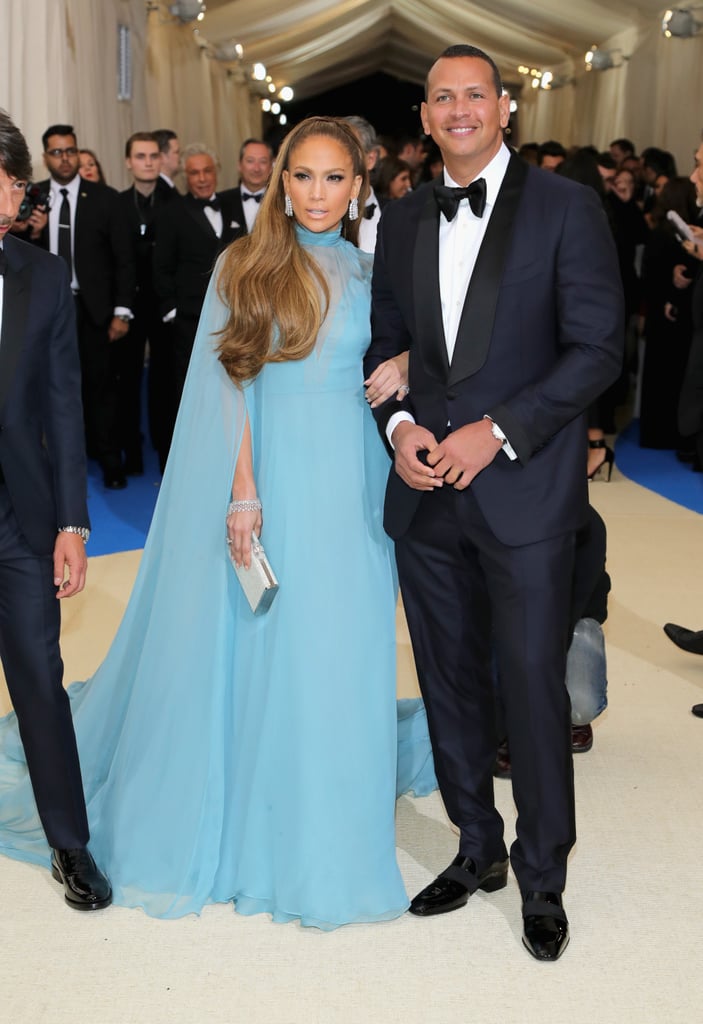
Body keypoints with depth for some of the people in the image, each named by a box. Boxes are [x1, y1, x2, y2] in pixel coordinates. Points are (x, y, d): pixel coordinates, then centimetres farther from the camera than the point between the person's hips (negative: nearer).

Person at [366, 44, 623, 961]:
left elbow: (597, 348, -8)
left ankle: (542, 878, 20)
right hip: (425, 492, 5)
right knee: (451, 679, 13)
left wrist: (496, 432, -15)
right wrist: (398, 425, -3)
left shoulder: (566, 208, -3)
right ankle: (478, 850, 32)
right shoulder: (402, 221, 11)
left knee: (533, 686, 2)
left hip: (523, 490, -4)